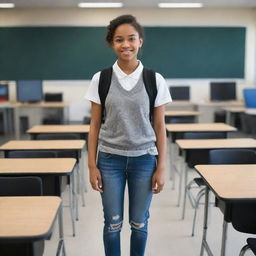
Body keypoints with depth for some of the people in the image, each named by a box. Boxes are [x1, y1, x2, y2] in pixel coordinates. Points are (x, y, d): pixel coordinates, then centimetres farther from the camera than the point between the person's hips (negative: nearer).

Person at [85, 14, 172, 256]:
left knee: (139, 223, 14)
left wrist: (161, 168, -1)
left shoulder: (155, 80, -4)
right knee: (113, 223, 11)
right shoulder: (100, 78, -3)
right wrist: (92, 166, -1)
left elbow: (159, 127, 0)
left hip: (144, 159, 0)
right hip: (110, 158, 0)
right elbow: (95, 125, 1)